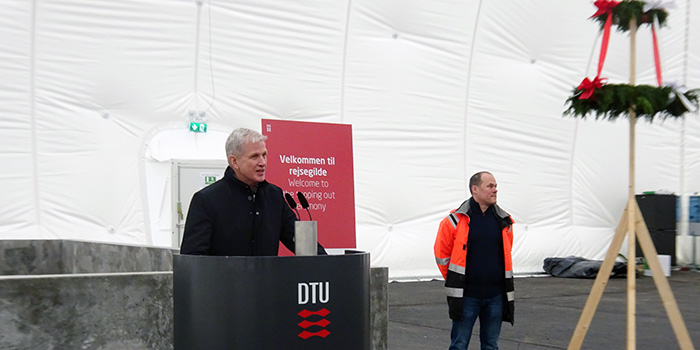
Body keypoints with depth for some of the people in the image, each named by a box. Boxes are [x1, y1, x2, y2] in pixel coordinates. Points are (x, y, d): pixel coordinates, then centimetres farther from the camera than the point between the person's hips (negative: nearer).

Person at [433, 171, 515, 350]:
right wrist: (456, 282, 6)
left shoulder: (504, 221, 6)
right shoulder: (456, 220, -7)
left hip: (496, 296, 4)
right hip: (466, 296, -4)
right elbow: (441, 254, 1)